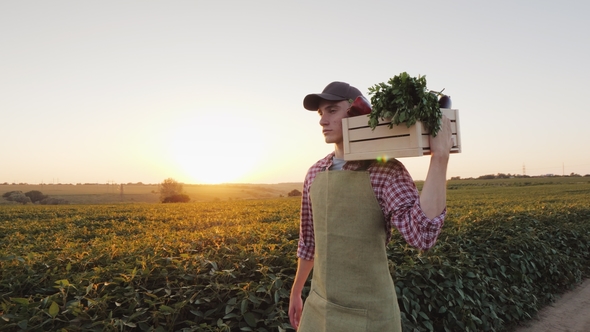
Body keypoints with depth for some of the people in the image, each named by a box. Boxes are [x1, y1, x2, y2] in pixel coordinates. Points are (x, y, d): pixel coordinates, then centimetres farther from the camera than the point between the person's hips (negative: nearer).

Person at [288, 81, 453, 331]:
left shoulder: (387, 171, -14)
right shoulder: (315, 173, 3)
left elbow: (422, 234, -30)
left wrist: (440, 156, -32)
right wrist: (296, 292, 21)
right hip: (319, 307, 5)